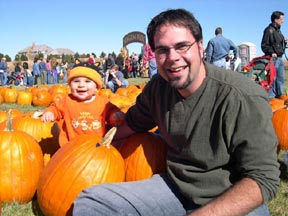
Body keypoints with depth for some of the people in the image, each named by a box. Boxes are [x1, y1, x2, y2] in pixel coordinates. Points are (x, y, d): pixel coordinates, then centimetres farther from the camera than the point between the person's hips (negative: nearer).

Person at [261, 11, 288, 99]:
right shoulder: (269, 30, -11)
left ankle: (280, 95, 25)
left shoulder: (278, 30, 17)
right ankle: (270, 97, -2)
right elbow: (264, 45, -16)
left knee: (281, 78, 15)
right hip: (273, 58, -10)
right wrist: (271, 53, -25)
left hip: (280, 58, 10)